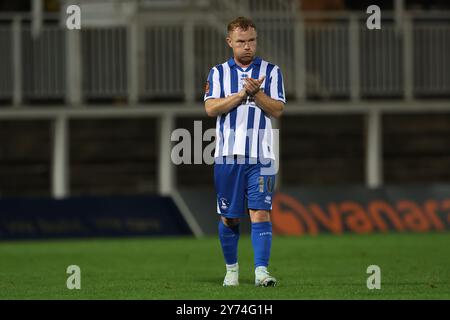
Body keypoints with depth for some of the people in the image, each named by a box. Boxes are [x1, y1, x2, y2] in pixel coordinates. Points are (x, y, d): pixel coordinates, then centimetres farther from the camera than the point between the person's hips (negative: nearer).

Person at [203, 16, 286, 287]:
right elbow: (211, 108, -4)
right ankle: (232, 268, 22)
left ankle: (261, 270, -16)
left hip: (260, 156, -1)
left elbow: (277, 110, -2)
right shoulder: (218, 72, 10)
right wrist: (242, 94, -12)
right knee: (229, 217, 6)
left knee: (260, 212, -12)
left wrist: (256, 93, -16)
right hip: (227, 155, 1)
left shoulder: (271, 71, 8)